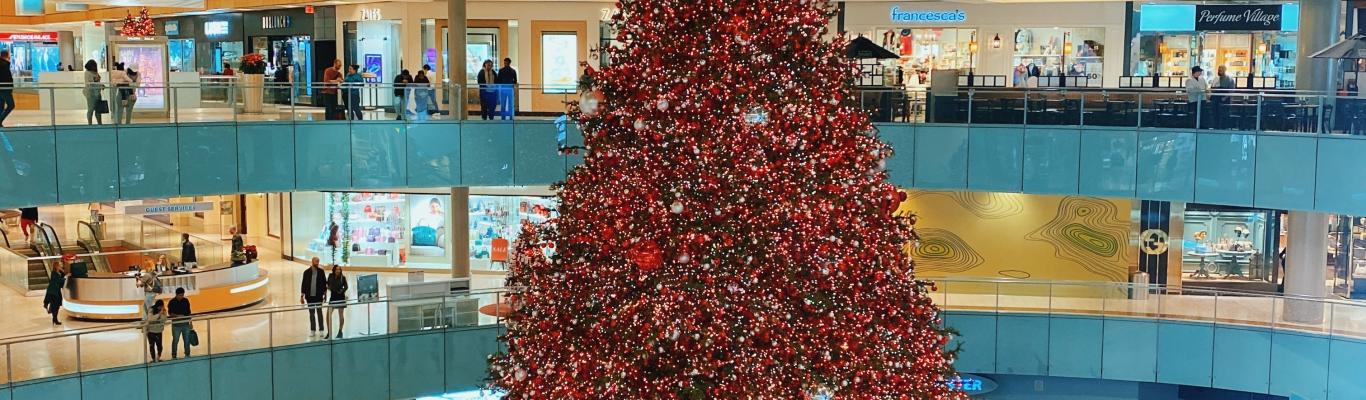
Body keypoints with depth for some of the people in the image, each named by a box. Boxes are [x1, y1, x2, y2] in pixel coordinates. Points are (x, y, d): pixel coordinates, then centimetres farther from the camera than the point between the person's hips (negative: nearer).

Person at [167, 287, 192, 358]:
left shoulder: (186, 301, 4)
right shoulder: (172, 302, -7)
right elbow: (170, 313, -9)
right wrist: (178, 316, -27)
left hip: (186, 324, 3)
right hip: (176, 325, -3)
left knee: (187, 340, 7)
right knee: (175, 340, 3)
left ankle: (187, 354, 20)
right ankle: (174, 356, 12)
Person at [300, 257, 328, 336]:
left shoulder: (321, 272, 0)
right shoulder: (306, 272, 1)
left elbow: (324, 283, 4)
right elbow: (304, 284, 3)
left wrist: (325, 294, 0)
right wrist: (302, 296, 1)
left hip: (319, 296, -1)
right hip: (309, 296, 1)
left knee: (319, 313, 3)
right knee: (311, 313, 8)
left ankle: (321, 330, 8)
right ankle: (312, 330, 15)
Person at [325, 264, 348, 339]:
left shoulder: (342, 277, -8)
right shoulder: (330, 276, -2)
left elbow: (346, 286, 0)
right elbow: (327, 285, 9)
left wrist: (342, 291, -15)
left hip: (340, 297, -2)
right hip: (333, 296, 2)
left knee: (341, 314, 5)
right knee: (328, 314, -4)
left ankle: (340, 331, 17)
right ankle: (329, 332, 6)